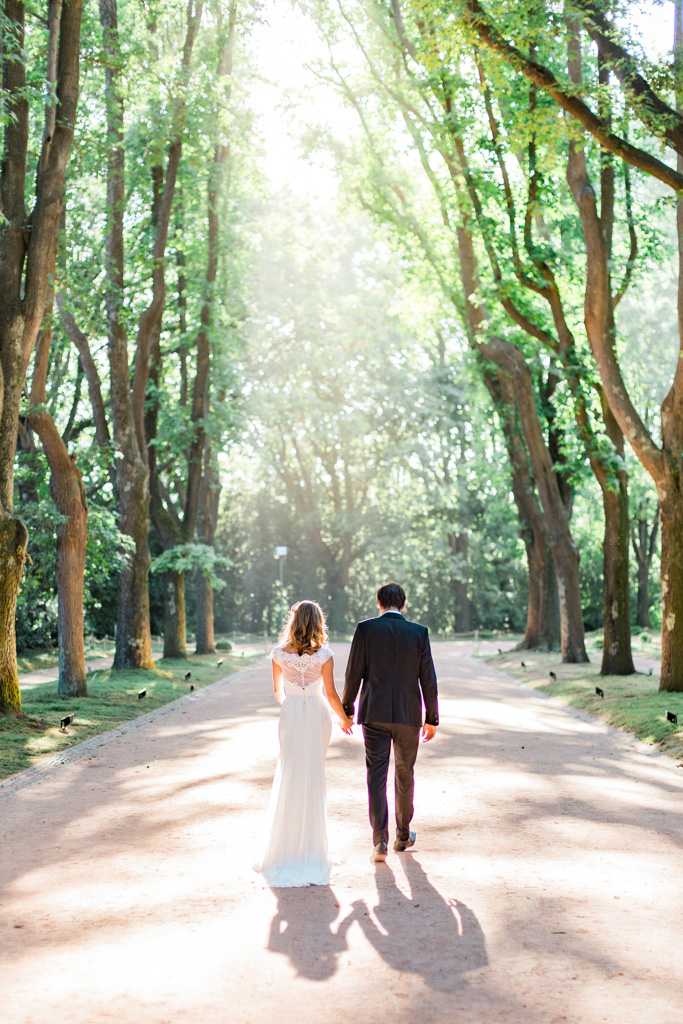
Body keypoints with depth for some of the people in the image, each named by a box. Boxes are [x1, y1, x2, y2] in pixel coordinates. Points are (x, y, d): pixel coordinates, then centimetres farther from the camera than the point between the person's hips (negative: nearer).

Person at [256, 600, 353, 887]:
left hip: (290, 715, 1)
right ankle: (311, 842, 16)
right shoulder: (324, 655, -9)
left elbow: (278, 690, 9)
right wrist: (344, 719, 10)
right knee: (314, 779, 9)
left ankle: (287, 840, 12)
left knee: (289, 777, 11)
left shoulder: (279, 653, -4)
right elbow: (331, 693, -6)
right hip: (318, 716, -1)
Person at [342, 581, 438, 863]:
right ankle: (403, 836, 28)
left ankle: (380, 840, -8)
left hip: (374, 714, -1)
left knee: (376, 776, 2)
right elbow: (428, 679, 0)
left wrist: (347, 708, 10)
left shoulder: (365, 629, -4)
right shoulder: (419, 632, -1)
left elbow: (354, 673, -3)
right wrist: (432, 718, 7)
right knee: (405, 776, 16)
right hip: (408, 714, 1)